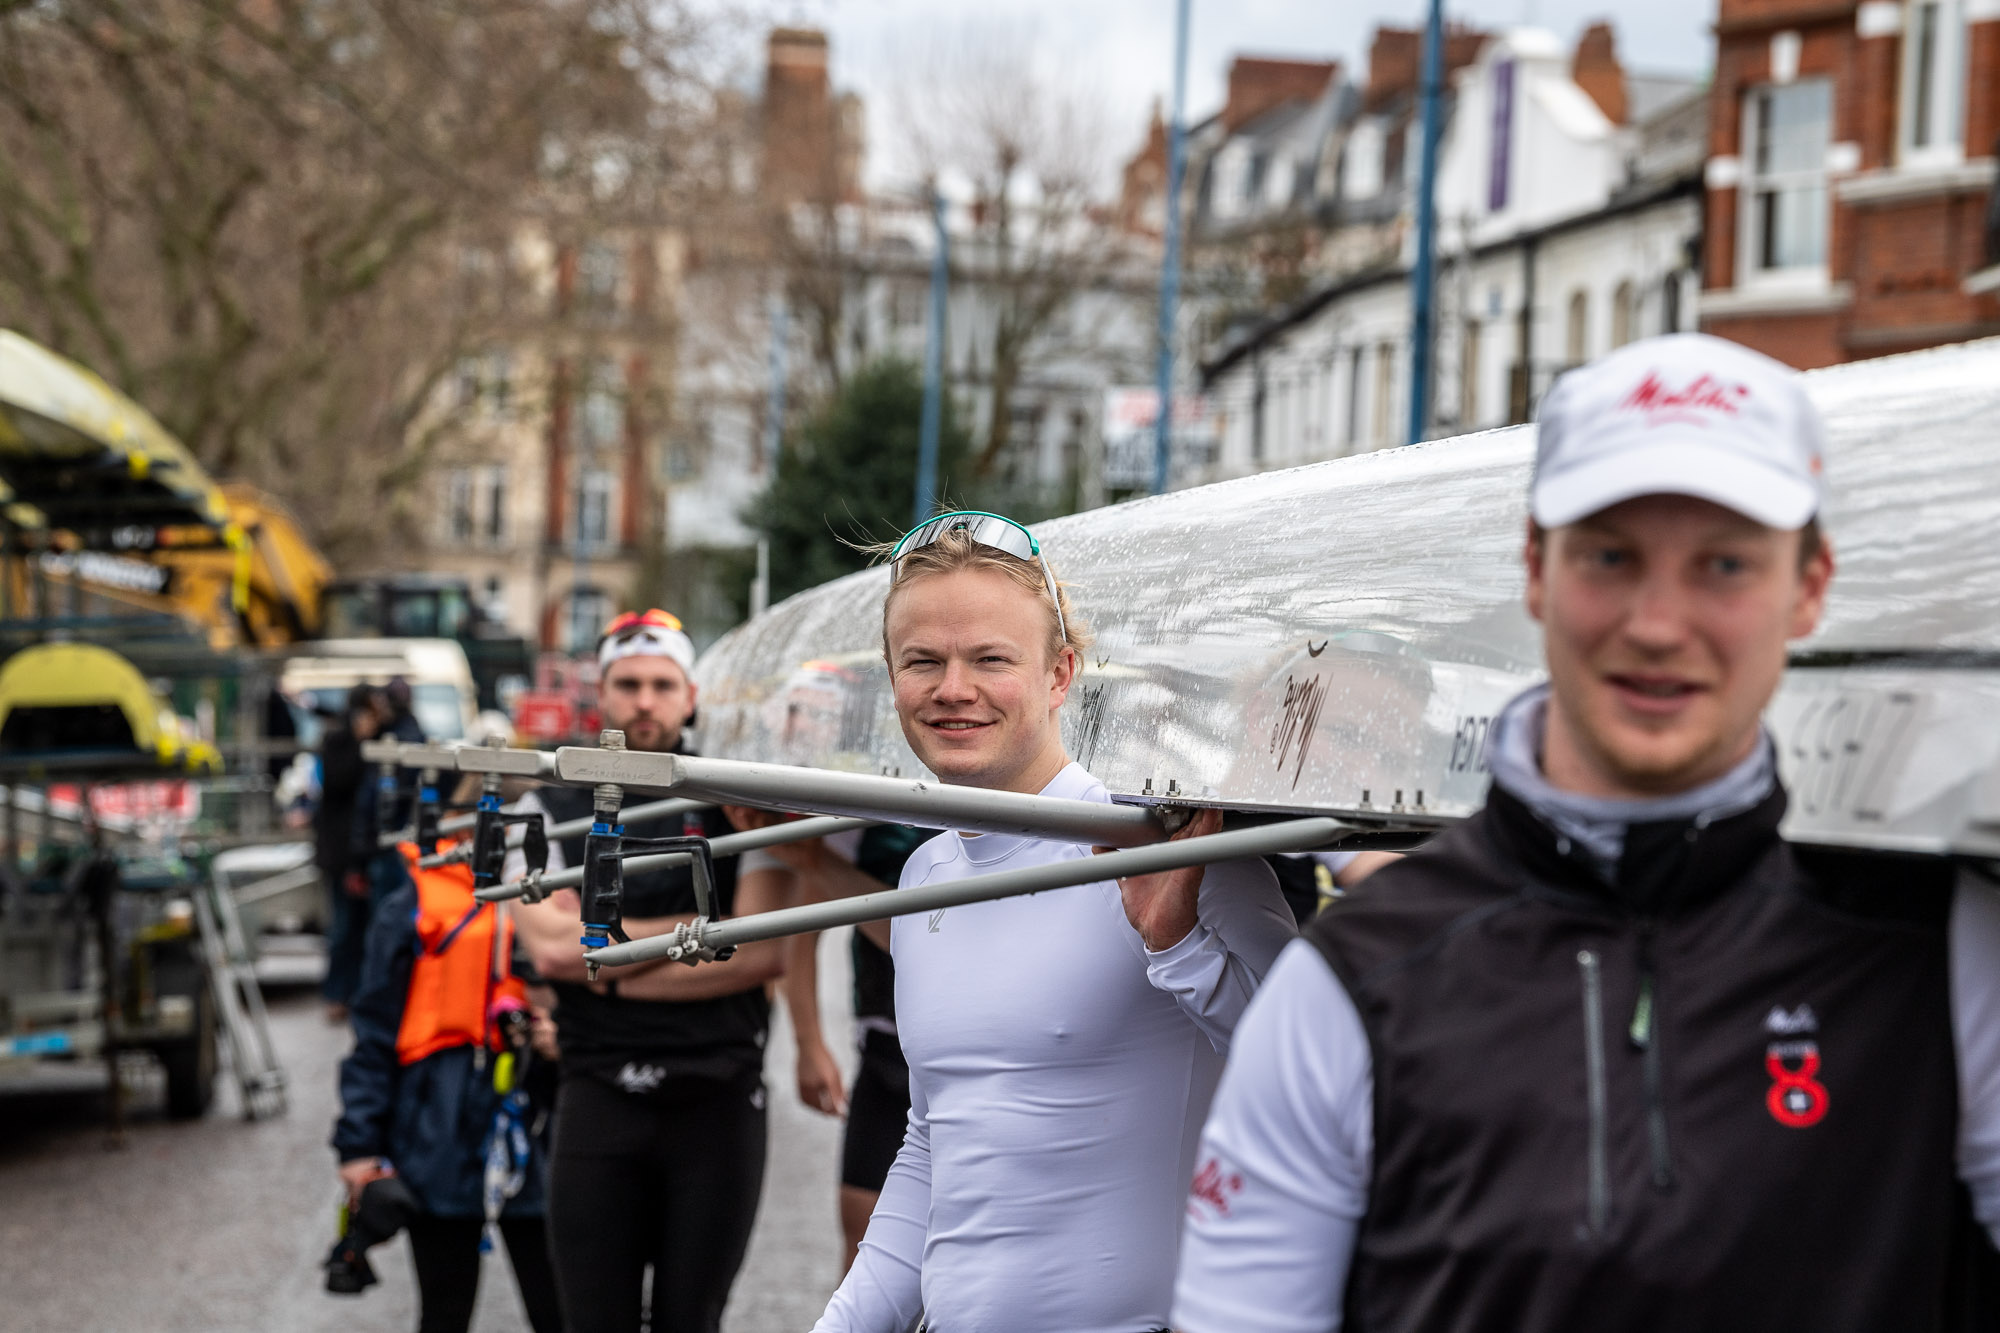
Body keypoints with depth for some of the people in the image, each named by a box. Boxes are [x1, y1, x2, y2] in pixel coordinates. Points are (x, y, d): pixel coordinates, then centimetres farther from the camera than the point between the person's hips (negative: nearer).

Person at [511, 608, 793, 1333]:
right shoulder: (550, 809, 8)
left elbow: (764, 953, -8)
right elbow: (552, 945, -8)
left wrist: (613, 969, -8)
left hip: (718, 1094, 0)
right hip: (599, 1095, 1)